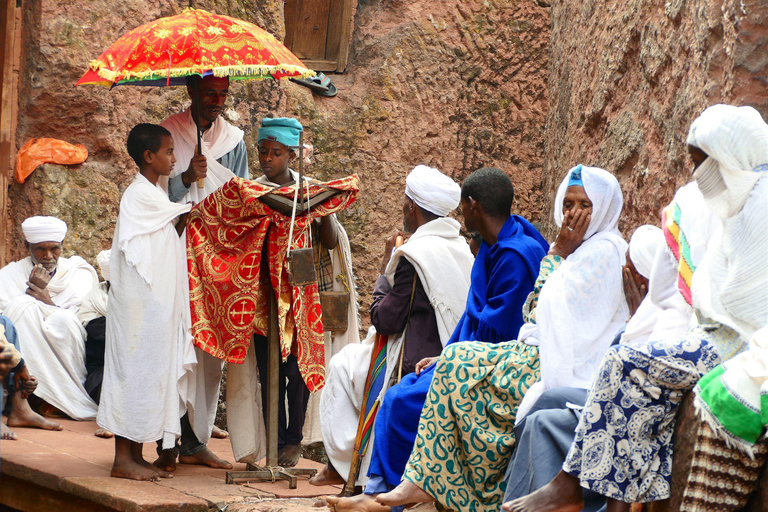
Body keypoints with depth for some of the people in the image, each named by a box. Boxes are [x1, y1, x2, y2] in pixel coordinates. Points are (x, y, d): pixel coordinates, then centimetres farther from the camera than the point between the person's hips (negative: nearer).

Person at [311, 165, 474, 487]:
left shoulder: (414, 255, -21)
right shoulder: (462, 250, 6)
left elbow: (385, 320, -15)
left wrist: (385, 268, -4)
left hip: (416, 368, -9)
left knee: (343, 365, 17)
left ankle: (342, 464, 22)